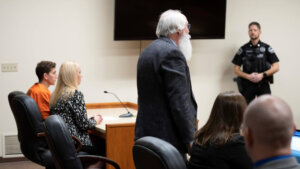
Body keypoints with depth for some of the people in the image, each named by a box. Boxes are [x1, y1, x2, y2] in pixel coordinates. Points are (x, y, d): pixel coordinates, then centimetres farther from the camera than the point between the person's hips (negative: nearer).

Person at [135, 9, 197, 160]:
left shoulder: (148, 51, 15)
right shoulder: (172, 53, -14)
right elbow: (179, 103, -19)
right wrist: (190, 140, -16)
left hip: (146, 134, 10)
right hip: (168, 137, -10)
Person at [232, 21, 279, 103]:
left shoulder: (266, 48, 6)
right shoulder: (243, 49, 8)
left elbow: (276, 67, 2)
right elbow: (236, 70, 7)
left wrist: (263, 75, -12)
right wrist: (248, 76, -10)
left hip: (263, 85, -1)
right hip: (247, 85, 1)